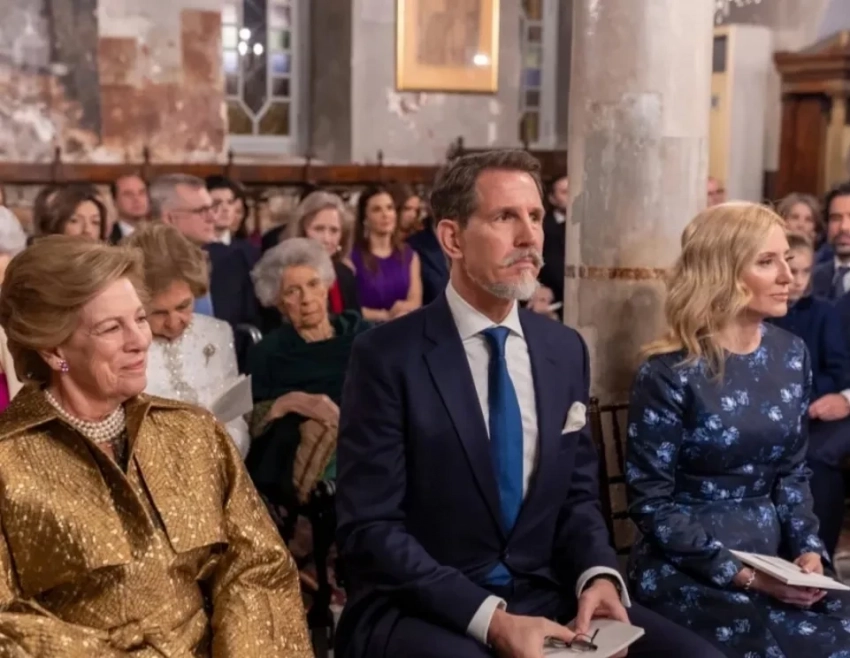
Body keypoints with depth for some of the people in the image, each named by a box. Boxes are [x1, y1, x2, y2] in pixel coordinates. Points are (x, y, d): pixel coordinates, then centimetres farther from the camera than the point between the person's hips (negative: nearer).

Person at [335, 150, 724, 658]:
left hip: (542, 597, 5)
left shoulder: (566, 350, 7)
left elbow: (577, 495, 12)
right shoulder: (388, 356, -10)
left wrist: (598, 576, -9)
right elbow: (372, 529, -13)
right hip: (421, 610, -5)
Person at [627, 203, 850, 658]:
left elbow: (792, 471, 12)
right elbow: (650, 502, -11)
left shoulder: (791, 355, 5)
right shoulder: (670, 373, -13)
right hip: (687, 569, -6)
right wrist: (741, 574, -17)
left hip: (772, 555, 6)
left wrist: (808, 549, -5)